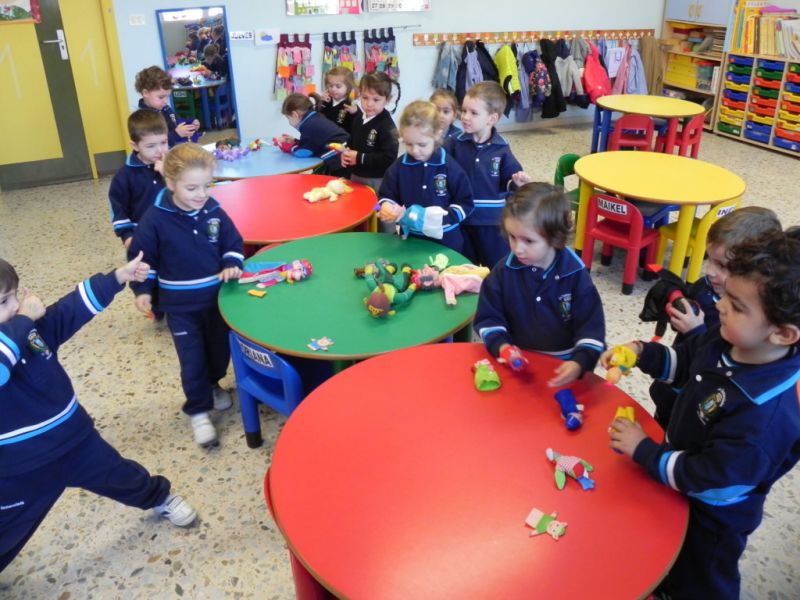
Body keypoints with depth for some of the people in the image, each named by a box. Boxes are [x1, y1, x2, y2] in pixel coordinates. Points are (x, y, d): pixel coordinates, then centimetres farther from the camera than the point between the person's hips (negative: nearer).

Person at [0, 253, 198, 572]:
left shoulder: (37, 325, -8)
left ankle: (158, 497, 53)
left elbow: (76, 306, -4)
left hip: (75, 437, 5)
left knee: (119, 474, 25)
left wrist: (119, 277, -11)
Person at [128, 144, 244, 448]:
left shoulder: (213, 211, -8)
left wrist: (231, 265, -14)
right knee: (192, 359, 4)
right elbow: (141, 256, -5)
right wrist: (143, 290, -8)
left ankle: (212, 385, 47)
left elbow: (233, 242, 3)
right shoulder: (156, 219, -16)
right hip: (180, 304, -3)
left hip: (217, 296, 3)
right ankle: (198, 411, 19)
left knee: (220, 348, 19)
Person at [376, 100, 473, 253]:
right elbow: (386, 196, 5)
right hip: (410, 239, 2)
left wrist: (444, 217, -22)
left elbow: (465, 203, -7)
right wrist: (387, 207, -18)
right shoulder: (399, 166, -4)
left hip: (445, 241, -2)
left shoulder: (450, 167, -11)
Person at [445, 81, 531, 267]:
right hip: (461, 218, 1)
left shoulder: (501, 149, -5)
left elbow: (509, 182, 1)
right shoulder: (454, 144, -7)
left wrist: (517, 183, -19)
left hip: (492, 220, 0)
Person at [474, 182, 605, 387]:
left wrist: (580, 363, -25)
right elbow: (488, 317, 0)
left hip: (564, 365, -1)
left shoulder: (575, 275, -11)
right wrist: (501, 346, -18)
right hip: (517, 363, 1)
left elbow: (591, 326, -10)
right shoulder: (504, 271, -8)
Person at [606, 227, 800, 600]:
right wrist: (642, 353, -15)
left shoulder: (768, 412, -40)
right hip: (684, 482, 7)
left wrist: (643, 450, -24)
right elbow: (683, 365, 3)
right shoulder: (726, 340, -17)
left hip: (712, 517, -7)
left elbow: (708, 480, -33)